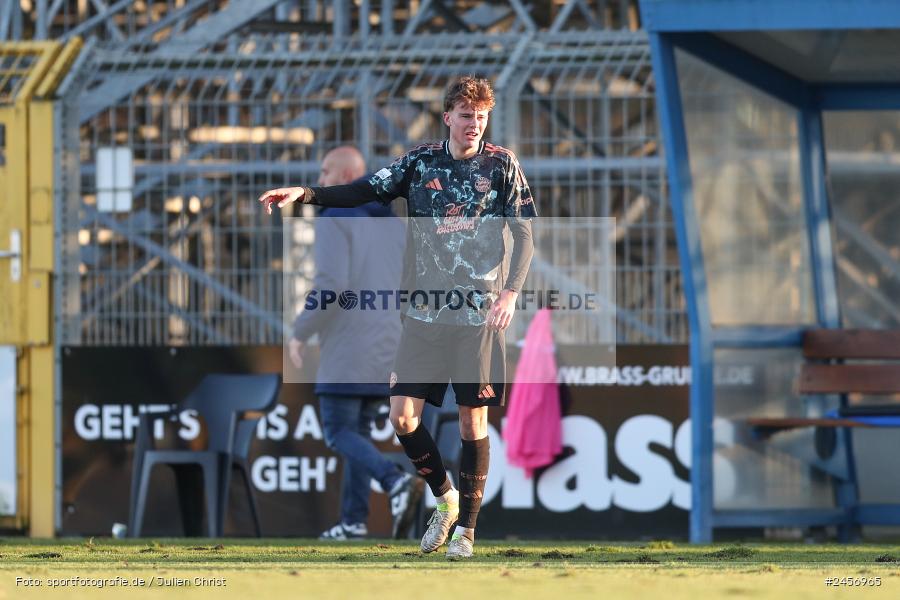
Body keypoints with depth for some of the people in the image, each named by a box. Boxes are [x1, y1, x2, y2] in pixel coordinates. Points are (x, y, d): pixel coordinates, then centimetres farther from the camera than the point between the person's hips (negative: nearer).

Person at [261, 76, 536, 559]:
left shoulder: (501, 165, 0)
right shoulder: (421, 162, 6)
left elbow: (524, 235, -1)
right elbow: (366, 191, 5)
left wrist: (510, 291, -14)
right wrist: (305, 194, -8)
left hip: (479, 313, -3)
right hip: (425, 310, 3)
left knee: (473, 420, -1)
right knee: (402, 415, -4)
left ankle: (465, 527, 10)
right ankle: (444, 498, 19)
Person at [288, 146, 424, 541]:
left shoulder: (334, 217, -12)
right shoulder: (393, 221, 12)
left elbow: (330, 284, -22)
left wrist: (300, 332, -11)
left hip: (348, 345, -7)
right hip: (386, 345, 7)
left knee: (340, 435, -2)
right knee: (357, 429, 17)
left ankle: (398, 484, -26)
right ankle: (353, 521, 11)